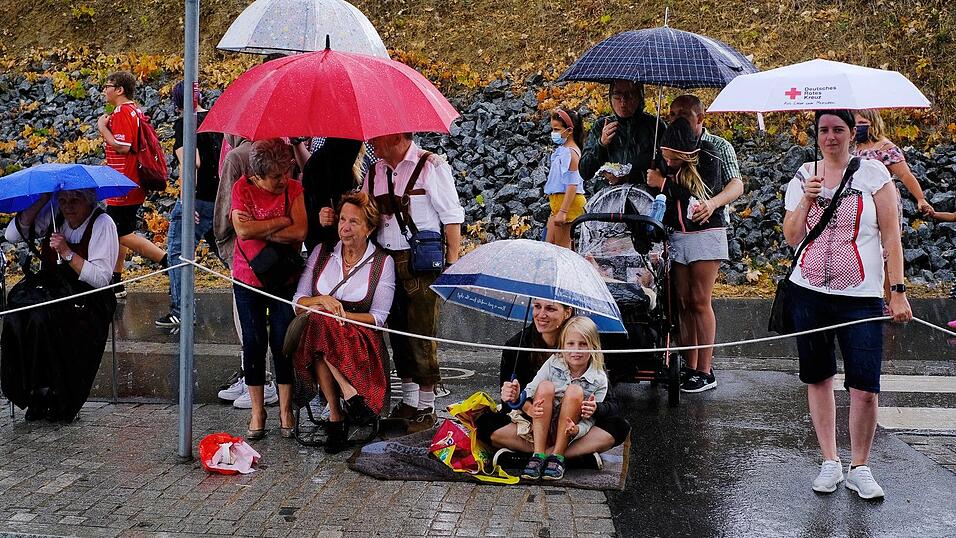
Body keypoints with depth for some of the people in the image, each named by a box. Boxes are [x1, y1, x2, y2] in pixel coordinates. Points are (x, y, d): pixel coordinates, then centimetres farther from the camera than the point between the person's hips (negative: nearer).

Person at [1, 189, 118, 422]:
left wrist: (67, 252, -20)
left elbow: (102, 279, -15)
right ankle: (36, 394, -15)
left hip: (86, 299, -5)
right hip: (48, 288, 5)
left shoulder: (102, 224, -8)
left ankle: (57, 398, -18)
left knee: (42, 317, -32)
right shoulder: (52, 215, 7)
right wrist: (42, 200, -6)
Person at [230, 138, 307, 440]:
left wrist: (259, 230, -17)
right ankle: (257, 411, 15)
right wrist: (282, 221, -17)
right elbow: (242, 230, -20)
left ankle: (285, 410, 14)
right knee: (254, 343, 4)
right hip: (248, 279, 0)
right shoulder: (242, 188, -6)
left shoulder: (294, 189, -3)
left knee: (283, 342, 2)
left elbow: (300, 232, -16)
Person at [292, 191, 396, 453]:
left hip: (360, 340, -2)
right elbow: (298, 302, 6)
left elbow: (378, 318, -3)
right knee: (318, 324, -36)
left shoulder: (383, 263, 2)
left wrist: (341, 314, -18)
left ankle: (335, 418, -36)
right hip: (317, 335, 2)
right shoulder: (322, 252, 10)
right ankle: (351, 395, -32)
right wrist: (322, 300, -15)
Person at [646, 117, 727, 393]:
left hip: (706, 233, -5)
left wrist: (665, 184, -15)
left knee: (700, 302, -6)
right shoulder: (665, 165, 5)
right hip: (678, 235, 5)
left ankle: (705, 371, -2)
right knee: (683, 303, 0)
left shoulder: (707, 160, -9)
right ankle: (690, 367, 4)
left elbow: (700, 197, -19)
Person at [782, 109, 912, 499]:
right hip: (809, 292, 3)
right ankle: (830, 462, 22)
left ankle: (860, 468, 10)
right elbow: (792, 237, 6)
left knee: (865, 388, -7)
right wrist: (807, 199, -8)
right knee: (818, 378, 9)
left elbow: (891, 236, -1)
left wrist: (898, 291, -6)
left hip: (861, 297, -3)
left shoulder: (872, 173, 0)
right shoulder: (802, 177, 8)